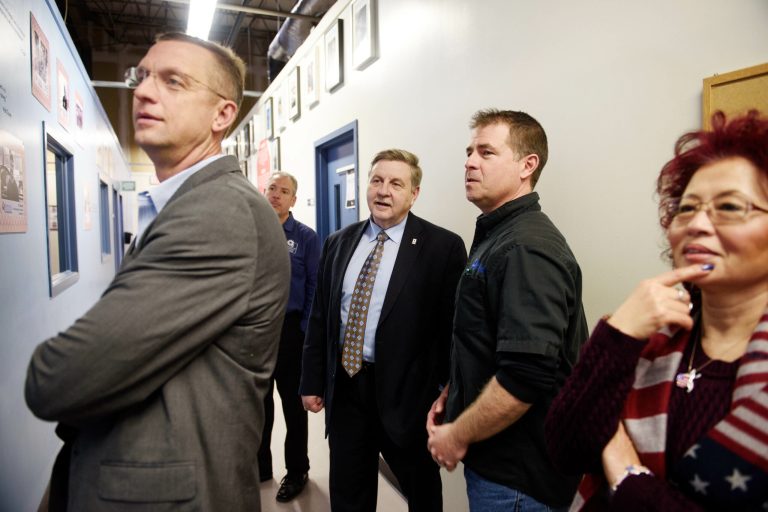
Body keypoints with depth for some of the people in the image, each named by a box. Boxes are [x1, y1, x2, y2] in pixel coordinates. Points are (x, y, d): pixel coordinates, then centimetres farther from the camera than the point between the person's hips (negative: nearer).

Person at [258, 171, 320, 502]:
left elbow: (314, 287, -8)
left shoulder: (306, 237, -6)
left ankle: (296, 471, 28)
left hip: (288, 328, -3)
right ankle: (260, 465, 37)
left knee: (292, 400, 10)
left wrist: (305, 331, -12)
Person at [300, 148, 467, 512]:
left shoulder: (443, 247, -10)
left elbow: (451, 327, -10)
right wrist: (312, 381, 8)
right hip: (343, 387, 4)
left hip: (405, 393, -4)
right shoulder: (338, 243, 5)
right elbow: (319, 317, 8)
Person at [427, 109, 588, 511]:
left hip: (515, 476, -8)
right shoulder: (496, 236, 8)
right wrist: (451, 395, 8)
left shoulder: (527, 248, -22)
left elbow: (526, 377, -30)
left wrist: (457, 435, -17)